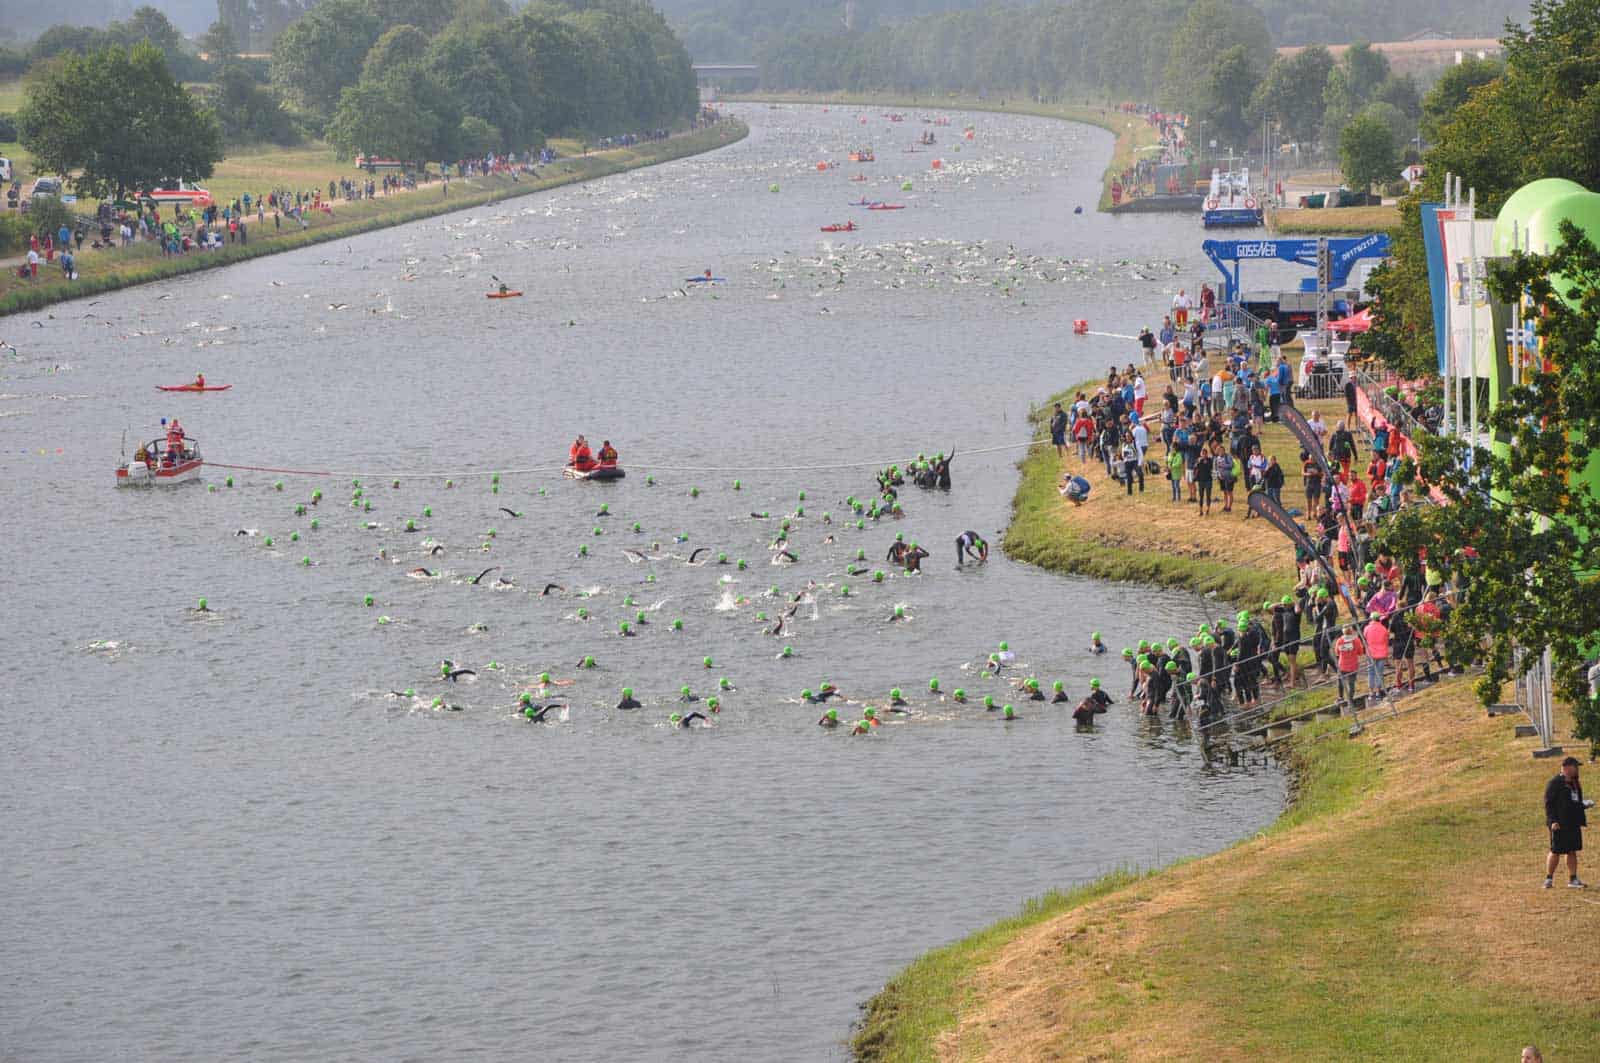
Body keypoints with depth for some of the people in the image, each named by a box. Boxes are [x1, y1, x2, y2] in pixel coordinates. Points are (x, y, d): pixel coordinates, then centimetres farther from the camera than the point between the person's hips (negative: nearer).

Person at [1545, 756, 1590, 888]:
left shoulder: (1575, 783, 16)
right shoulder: (1554, 783, -9)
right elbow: (1548, 803, -13)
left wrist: (1584, 804, 4)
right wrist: (1553, 821, -20)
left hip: (1574, 823, 8)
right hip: (1560, 825, -8)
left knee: (1572, 851, 9)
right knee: (1556, 851, -4)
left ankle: (1572, 879, 14)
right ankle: (1548, 878, 4)